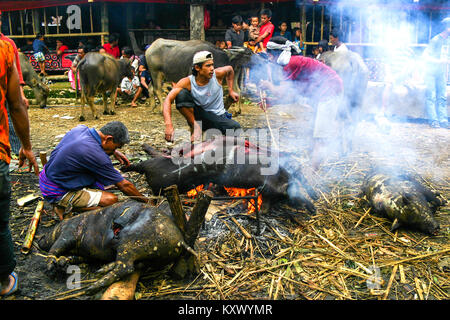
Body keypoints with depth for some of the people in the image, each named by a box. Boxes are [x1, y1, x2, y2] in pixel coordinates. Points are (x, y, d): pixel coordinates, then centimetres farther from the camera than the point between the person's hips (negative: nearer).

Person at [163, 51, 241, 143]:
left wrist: (231, 91, 11)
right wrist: (169, 125, -43)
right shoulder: (187, 82, -18)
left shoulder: (218, 74, -12)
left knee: (236, 128, -32)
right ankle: (195, 126, -13)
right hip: (198, 117, -1)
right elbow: (168, 100, -28)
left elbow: (230, 69, 14)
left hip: (218, 117, 1)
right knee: (181, 94, -25)